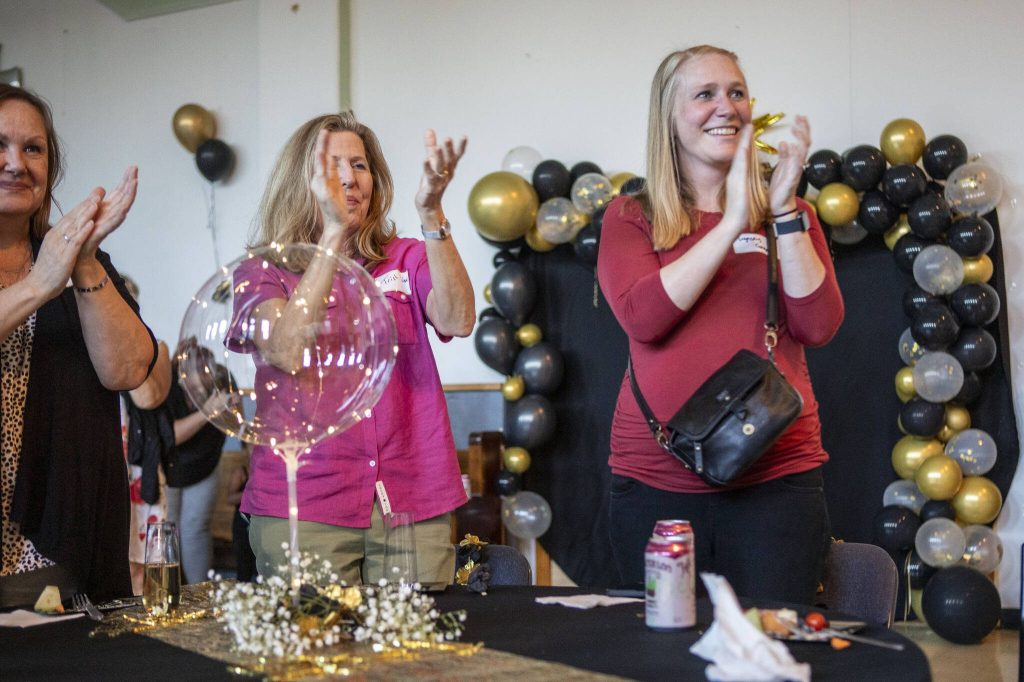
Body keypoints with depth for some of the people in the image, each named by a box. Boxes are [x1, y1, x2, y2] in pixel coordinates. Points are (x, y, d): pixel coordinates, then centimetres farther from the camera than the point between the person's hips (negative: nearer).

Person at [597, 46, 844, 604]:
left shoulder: (788, 215, 11)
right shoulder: (631, 218, 7)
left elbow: (818, 325, -3)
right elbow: (641, 317, -12)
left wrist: (783, 213, -11)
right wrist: (733, 222, -11)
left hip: (776, 477, 1)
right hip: (656, 481, 0)